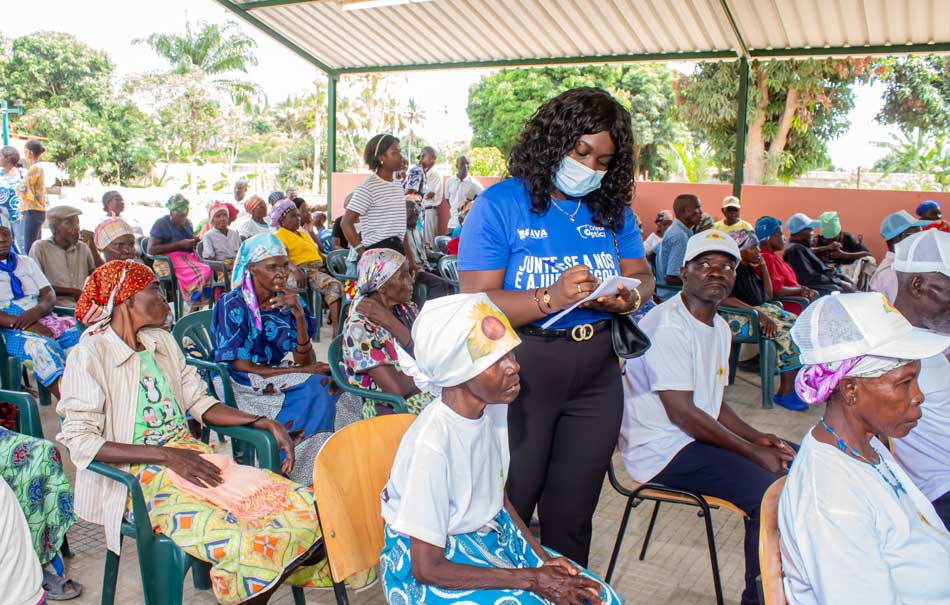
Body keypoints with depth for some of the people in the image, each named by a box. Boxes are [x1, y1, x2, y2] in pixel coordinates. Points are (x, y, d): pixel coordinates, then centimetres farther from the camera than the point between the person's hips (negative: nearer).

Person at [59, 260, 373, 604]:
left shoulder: (161, 342, 15)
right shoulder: (90, 356, -7)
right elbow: (79, 441, -14)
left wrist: (266, 423, 2)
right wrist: (167, 455, -22)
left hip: (191, 455, 7)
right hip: (140, 476, -6)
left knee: (302, 508, -14)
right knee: (240, 546, -29)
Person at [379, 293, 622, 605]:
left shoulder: (493, 407, -8)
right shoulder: (432, 443, -30)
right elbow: (427, 568, -23)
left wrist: (543, 556, -3)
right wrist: (531, 579, -19)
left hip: (491, 535, 7)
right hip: (433, 561, -7)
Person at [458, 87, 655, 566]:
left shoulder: (613, 209, 7)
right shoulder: (500, 204, -9)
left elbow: (643, 276, 10)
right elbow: (477, 302, -16)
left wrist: (629, 298, -14)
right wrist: (551, 298, -29)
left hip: (597, 369, 5)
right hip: (521, 369, -4)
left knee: (572, 513, 17)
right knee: (508, 510, 8)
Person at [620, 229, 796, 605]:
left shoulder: (720, 327, 14)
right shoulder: (667, 325, -18)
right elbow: (681, 413, -21)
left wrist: (756, 438, 2)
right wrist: (753, 453, -16)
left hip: (699, 436, 10)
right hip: (662, 451, -10)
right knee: (772, 492, -22)